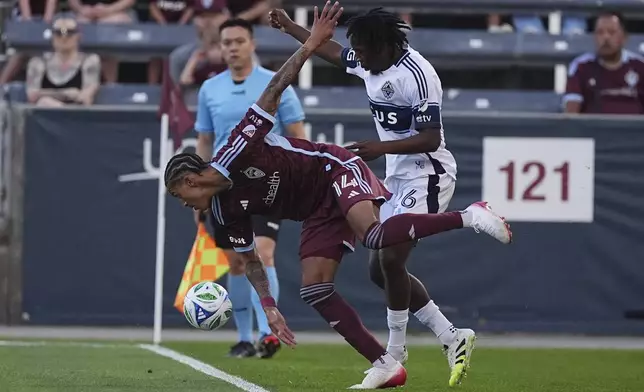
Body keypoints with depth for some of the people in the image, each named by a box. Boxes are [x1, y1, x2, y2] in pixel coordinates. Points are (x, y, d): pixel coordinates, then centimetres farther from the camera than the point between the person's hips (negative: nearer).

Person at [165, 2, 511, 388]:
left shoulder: (234, 153, -15)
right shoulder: (227, 210, 5)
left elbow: (274, 91, -18)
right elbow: (250, 259, 16)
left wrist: (311, 44, -26)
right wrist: (269, 306, 7)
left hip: (337, 171, -8)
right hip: (320, 212, 8)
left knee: (373, 234, -36)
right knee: (314, 290, -6)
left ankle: (469, 216, -30)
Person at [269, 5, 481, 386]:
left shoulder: (418, 76, -22)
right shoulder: (370, 63, 4)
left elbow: (430, 139, -23)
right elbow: (334, 52, 25)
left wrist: (381, 148, -29)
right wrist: (290, 27, 33)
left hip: (427, 176, -10)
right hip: (397, 177, 10)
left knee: (391, 259, -18)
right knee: (381, 269, 8)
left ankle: (395, 353, -4)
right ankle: (452, 338, 12)